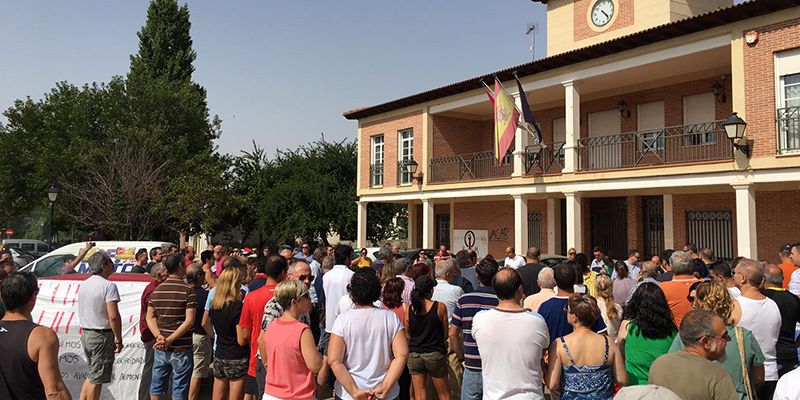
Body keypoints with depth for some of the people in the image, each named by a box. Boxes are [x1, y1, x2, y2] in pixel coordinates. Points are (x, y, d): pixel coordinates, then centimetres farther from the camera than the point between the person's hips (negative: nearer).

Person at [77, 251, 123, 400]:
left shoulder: (83, 285, 9)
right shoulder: (108, 285, -17)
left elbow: (82, 312, 17)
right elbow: (113, 316, -23)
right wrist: (118, 339, -15)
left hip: (85, 333, 8)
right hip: (102, 336, -8)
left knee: (92, 375, 21)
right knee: (97, 379, 3)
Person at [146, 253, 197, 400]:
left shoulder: (156, 290, 5)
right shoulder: (188, 290, -12)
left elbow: (150, 317, 4)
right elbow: (189, 321, -18)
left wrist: (159, 337, -7)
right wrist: (170, 340, -15)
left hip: (160, 349, 5)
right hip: (181, 349, -5)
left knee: (157, 388, 16)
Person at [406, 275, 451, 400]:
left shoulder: (410, 308, -4)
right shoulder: (440, 307, -11)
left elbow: (408, 335, 5)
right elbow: (445, 334, -3)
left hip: (414, 355, 3)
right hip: (435, 354, -2)